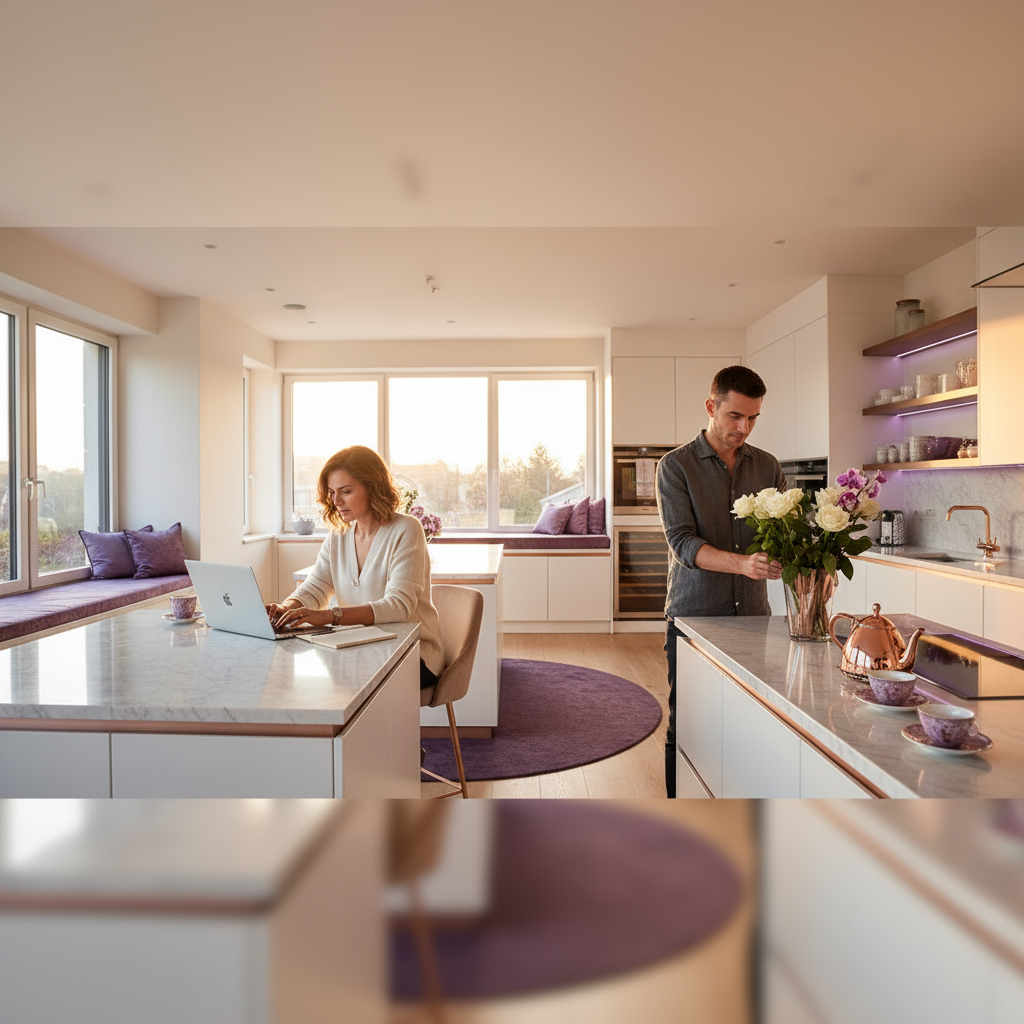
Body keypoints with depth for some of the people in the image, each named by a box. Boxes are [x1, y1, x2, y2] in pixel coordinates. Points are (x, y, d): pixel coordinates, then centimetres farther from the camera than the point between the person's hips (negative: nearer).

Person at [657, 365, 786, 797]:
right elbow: (682, 542, -15)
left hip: (752, 614, 4)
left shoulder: (768, 467, 9)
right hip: (693, 614, -3)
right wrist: (743, 563, -29)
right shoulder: (676, 466, -4)